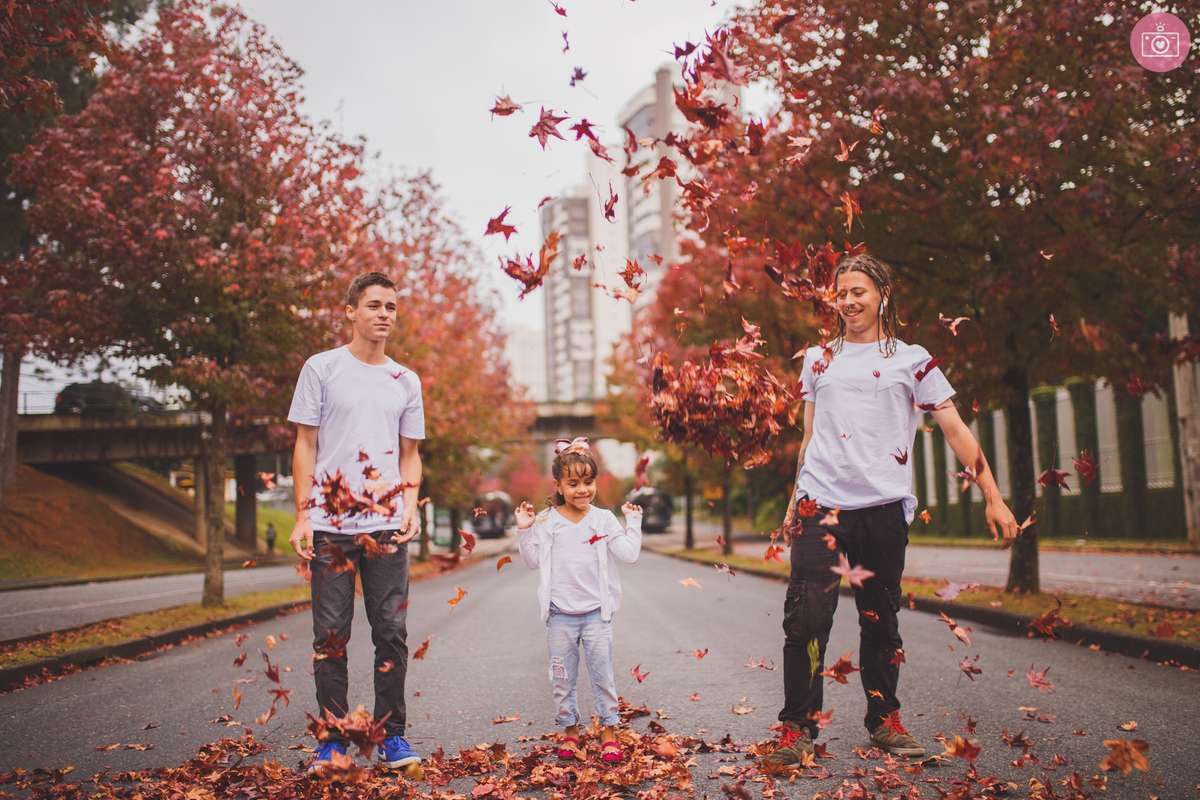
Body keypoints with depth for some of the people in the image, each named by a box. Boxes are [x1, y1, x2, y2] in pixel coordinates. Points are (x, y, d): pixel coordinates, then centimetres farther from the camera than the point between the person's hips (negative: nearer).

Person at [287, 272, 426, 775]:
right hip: (330, 525, -2)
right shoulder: (322, 369, 4)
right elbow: (305, 445, 3)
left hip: (387, 526, 3)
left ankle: (391, 736, 12)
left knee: (392, 632, 2)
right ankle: (332, 740, 11)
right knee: (331, 635, 2)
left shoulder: (405, 381, 14)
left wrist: (410, 506, 1)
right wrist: (303, 516, -5)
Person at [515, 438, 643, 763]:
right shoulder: (546, 522, -1)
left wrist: (633, 522, -9)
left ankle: (609, 731, 14)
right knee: (562, 678, 8)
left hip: (596, 612, 0)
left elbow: (629, 554, -6)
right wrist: (524, 531, -9)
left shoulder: (604, 520, -1)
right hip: (560, 614, 1)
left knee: (602, 675, 2)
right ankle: (570, 731, 22)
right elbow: (534, 560, 1)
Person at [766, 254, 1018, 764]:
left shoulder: (911, 360, 9)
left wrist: (993, 498, -1)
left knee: (880, 620, 6)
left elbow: (955, 430, 6)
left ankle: (884, 721, 21)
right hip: (821, 503, 1)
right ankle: (797, 727, 0)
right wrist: (795, 501, 19)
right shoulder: (818, 359, 16)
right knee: (806, 617, -9)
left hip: (883, 506, -1)